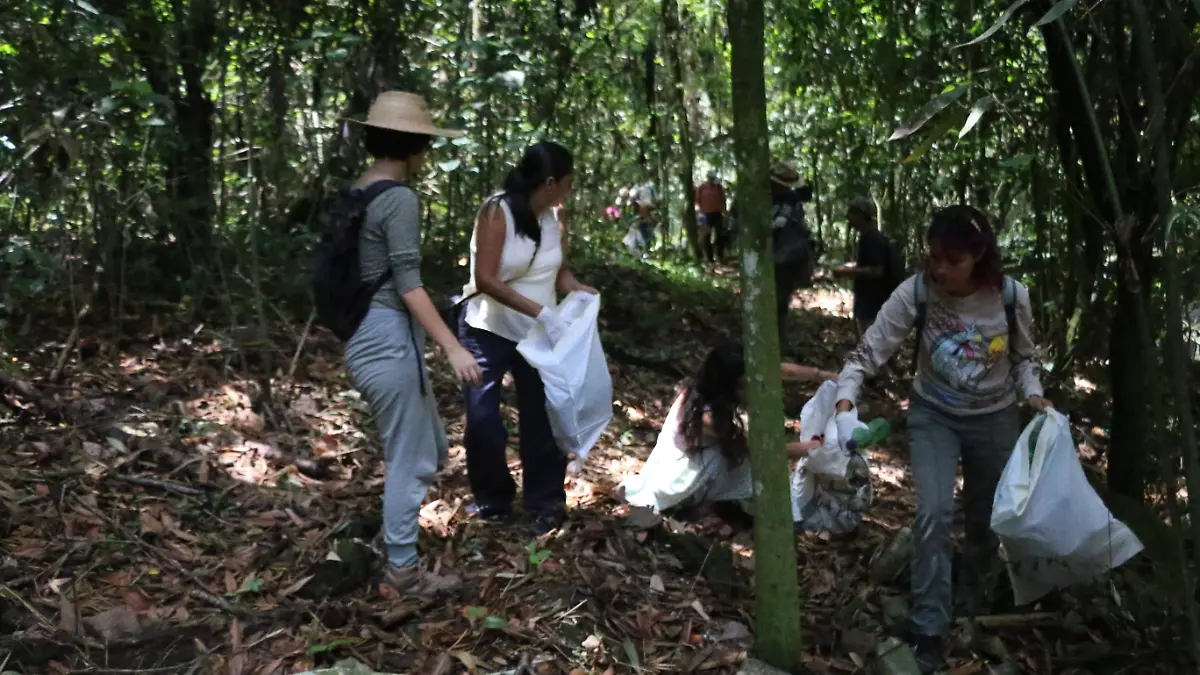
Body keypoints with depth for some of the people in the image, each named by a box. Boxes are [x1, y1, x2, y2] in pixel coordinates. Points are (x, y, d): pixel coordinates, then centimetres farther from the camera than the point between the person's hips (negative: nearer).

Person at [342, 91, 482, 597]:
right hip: (390, 338, -10)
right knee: (410, 459, 2)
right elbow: (408, 285, -19)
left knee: (432, 448, 19)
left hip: (369, 335, 10)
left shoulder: (357, 194, 13)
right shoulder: (399, 199, -15)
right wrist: (452, 347, -18)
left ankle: (395, 533, 29)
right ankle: (403, 570, 14)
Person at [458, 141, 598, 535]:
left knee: (541, 419, 6)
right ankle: (493, 500, 22)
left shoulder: (555, 219, -3)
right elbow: (486, 280, -26)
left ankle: (546, 503, 21)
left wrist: (580, 291, -15)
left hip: (538, 334, 4)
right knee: (483, 420, 0)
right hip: (488, 332, -4)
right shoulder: (497, 212, -20)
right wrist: (541, 312, -33)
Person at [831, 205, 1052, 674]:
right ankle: (929, 631, -1)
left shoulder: (1012, 296, -19)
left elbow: (1023, 356, 0)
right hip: (933, 414, -1)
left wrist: (1032, 394, -16)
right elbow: (868, 352, -20)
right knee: (934, 513, -15)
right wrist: (845, 402, -34)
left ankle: (974, 584, 51)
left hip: (994, 418, 2)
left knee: (989, 515, 17)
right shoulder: (915, 292, -24)